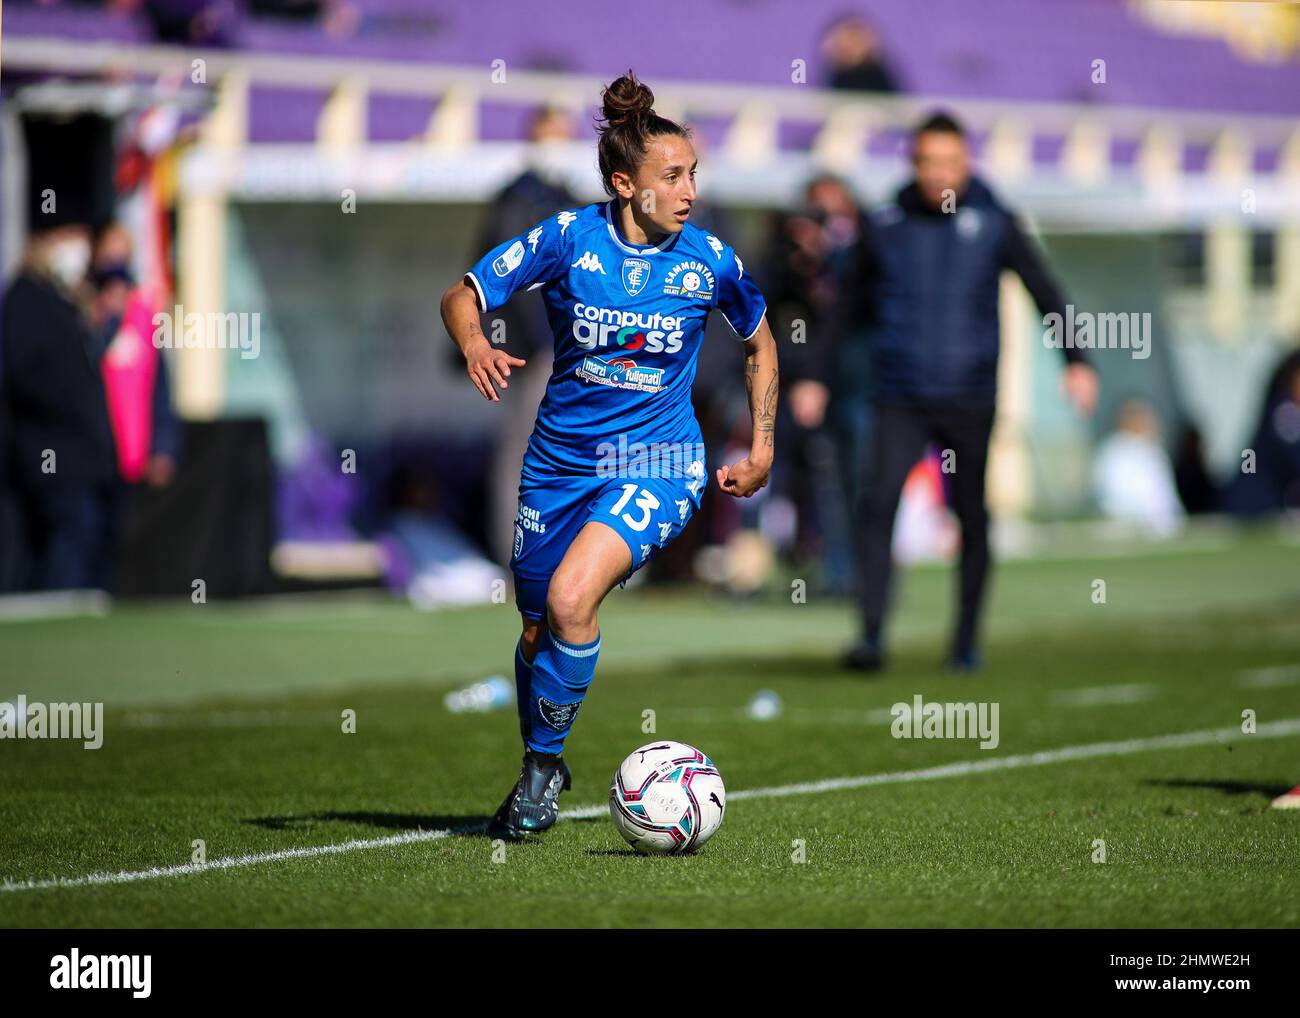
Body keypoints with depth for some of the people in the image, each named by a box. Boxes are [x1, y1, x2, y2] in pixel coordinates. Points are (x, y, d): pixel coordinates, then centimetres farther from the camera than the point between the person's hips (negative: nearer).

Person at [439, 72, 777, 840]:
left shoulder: (709, 260, -7)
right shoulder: (570, 237, -9)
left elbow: (760, 340, 12)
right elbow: (462, 296, -3)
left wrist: (763, 450, 9)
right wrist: (475, 342, -25)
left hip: (655, 463, -2)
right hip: (559, 459, 2)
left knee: (571, 599, -26)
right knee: (540, 628, 12)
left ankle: (545, 764, -7)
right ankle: (540, 767, 38)